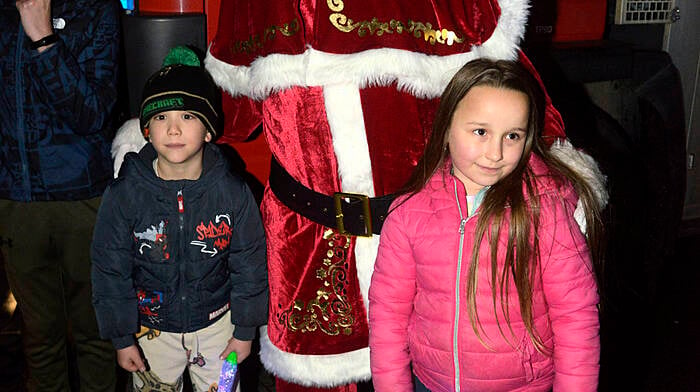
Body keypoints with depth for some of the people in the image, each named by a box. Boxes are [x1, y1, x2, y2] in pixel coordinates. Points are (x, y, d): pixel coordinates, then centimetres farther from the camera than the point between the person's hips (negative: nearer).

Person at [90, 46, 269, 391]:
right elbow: (110, 270, -6)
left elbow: (250, 265, -6)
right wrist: (122, 338, -3)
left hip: (217, 325, 0)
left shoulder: (233, 192, -15)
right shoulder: (124, 195, -15)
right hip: (152, 329, 0)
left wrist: (245, 331, 0)